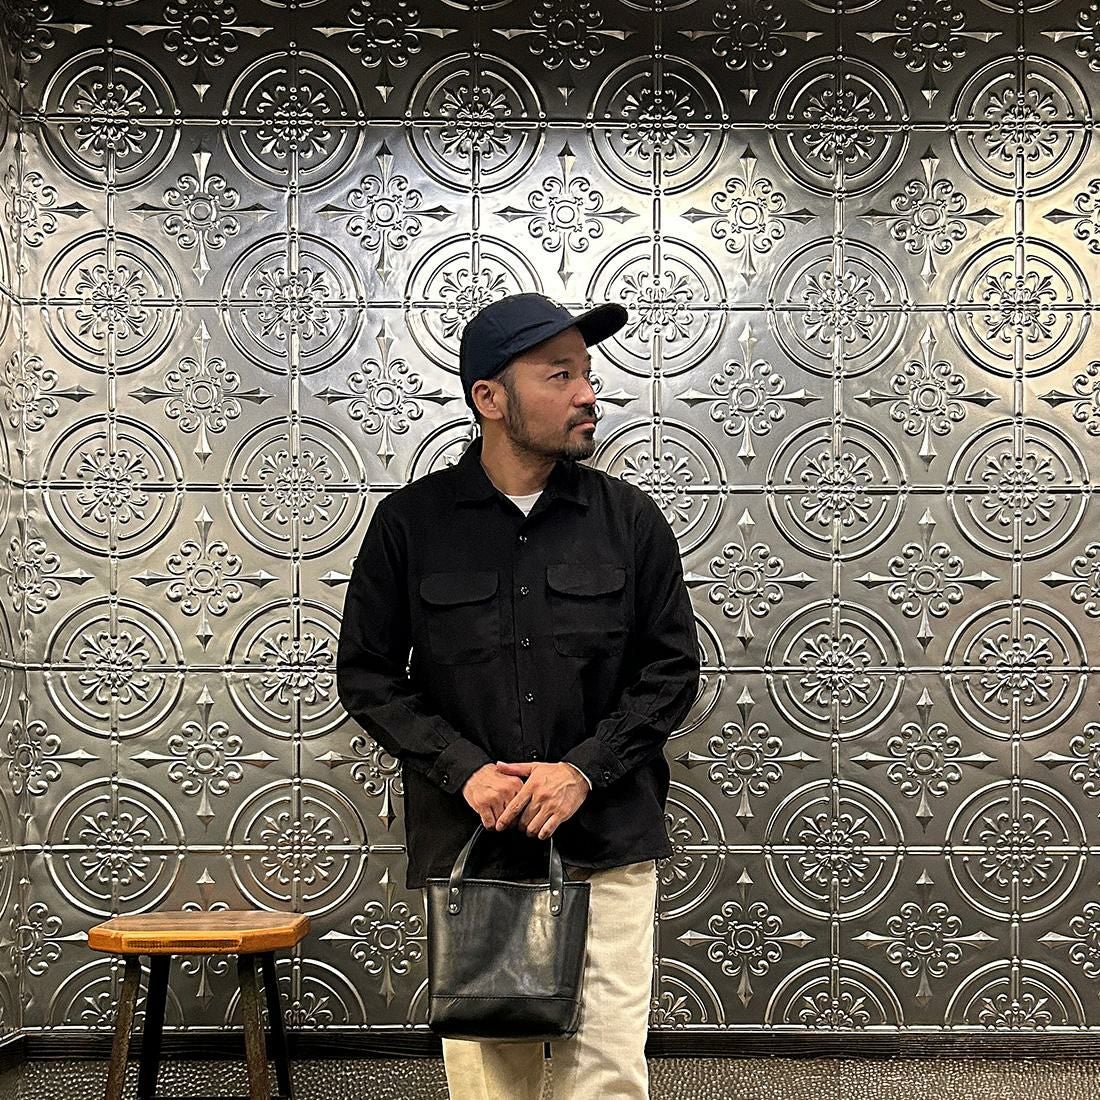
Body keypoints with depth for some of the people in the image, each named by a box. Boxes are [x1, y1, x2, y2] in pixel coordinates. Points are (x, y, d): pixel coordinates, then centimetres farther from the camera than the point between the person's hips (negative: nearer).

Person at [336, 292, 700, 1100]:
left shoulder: (628, 518, 3)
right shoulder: (412, 522, 1)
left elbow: (673, 666, 5)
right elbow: (368, 674, 4)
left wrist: (584, 769, -8)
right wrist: (462, 769, -9)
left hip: (605, 837, 0)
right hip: (467, 842, 0)